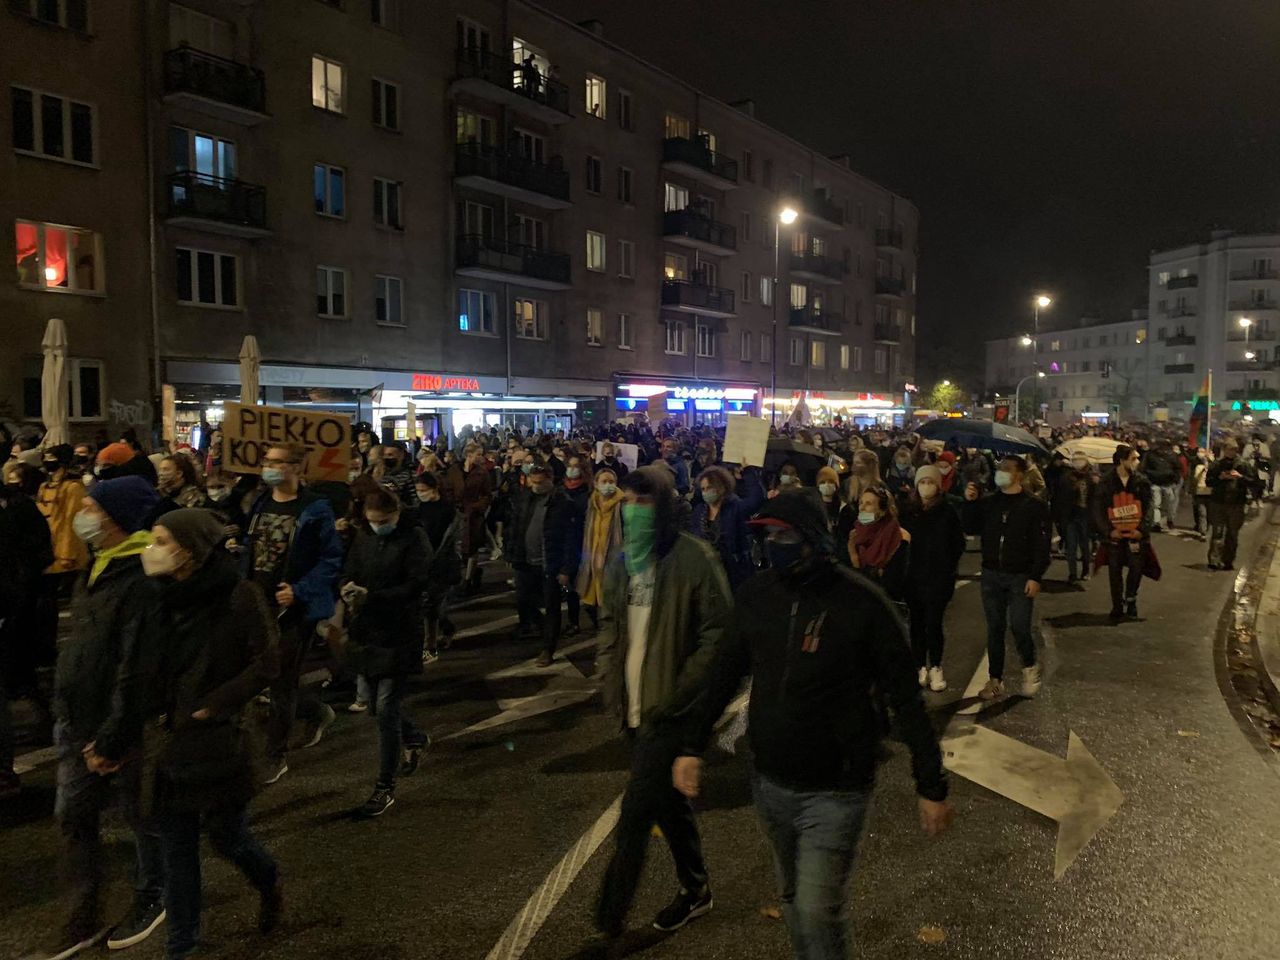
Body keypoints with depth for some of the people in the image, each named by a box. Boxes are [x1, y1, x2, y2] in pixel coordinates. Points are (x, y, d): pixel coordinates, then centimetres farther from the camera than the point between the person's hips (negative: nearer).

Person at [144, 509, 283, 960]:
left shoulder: (239, 596, -15)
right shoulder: (164, 597, 3)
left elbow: (266, 662, -14)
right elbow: (152, 665, 12)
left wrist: (214, 704, -15)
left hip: (216, 738, -5)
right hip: (167, 737, 5)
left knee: (227, 836, 8)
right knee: (176, 844, 12)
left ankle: (269, 883, 40)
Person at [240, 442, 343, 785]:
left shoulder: (314, 510, -13)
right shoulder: (259, 505, 8)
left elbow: (332, 559, -13)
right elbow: (249, 551, 18)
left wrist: (299, 591, -21)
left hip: (294, 609, -7)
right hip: (259, 606, 7)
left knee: (282, 682, 3)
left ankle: (276, 756, 20)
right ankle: (318, 712, 37)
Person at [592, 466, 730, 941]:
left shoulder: (693, 559, -15)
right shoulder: (622, 561, 6)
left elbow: (718, 634, -15)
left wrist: (674, 695, -17)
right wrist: (611, 682, 4)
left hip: (670, 710, -7)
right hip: (636, 706, 7)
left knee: (636, 813, -4)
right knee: (668, 800, 20)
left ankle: (610, 914, 12)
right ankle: (695, 888, 39)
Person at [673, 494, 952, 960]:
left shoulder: (863, 603, -17)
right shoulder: (755, 594, -4)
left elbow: (905, 698, -12)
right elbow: (724, 674, 7)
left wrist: (931, 786, -9)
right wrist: (692, 746, 6)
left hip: (835, 791, -5)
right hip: (769, 782, 5)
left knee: (818, 911, -6)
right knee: (792, 898, 21)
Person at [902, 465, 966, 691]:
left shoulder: (948, 511, -2)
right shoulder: (909, 511, 4)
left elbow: (959, 543, 2)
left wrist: (949, 566, -3)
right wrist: (905, 565, 1)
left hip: (940, 577, -3)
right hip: (914, 575, 3)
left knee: (933, 623, -5)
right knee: (917, 623, 6)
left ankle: (935, 667, 12)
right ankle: (921, 666, 19)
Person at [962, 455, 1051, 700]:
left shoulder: (1034, 505, -5)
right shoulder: (988, 502, 8)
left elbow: (1042, 544, -8)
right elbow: (970, 529, 5)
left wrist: (1035, 577, -15)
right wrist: (969, 503, -8)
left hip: (1020, 577, -4)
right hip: (991, 575, 4)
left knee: (1019, 627, -9)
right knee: (994, 629, 8)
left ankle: (1030, 667, 20)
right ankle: (995, 680, 17)